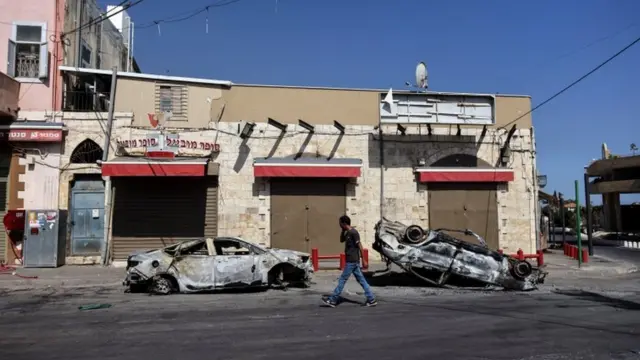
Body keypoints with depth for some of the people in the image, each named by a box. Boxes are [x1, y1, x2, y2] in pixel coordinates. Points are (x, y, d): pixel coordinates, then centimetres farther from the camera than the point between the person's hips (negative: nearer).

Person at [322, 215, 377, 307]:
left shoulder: (353, 232, -15)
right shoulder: (348, 233, 13)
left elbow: (360, 246, -17)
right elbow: (341, 240, 26)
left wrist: (364, 260, -18)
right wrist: (343, 230, 10)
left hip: (352, 261, -9)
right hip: (352, 261, 9)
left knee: (342, 280, -3)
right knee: (361, 280, 9)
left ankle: (333, 300, 4)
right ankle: (371, 299, 10)